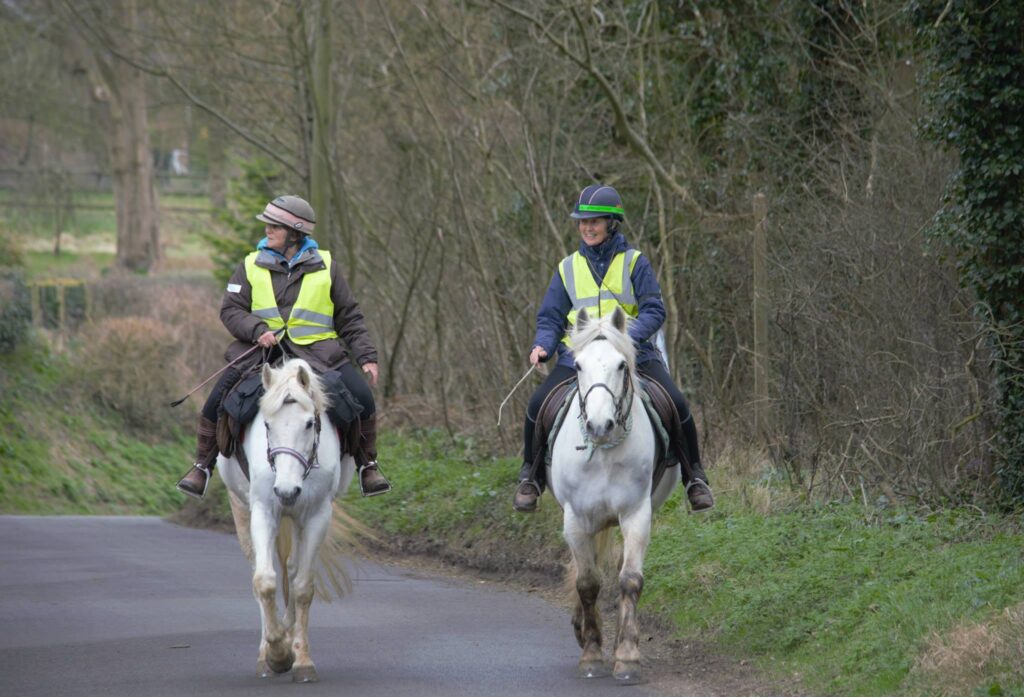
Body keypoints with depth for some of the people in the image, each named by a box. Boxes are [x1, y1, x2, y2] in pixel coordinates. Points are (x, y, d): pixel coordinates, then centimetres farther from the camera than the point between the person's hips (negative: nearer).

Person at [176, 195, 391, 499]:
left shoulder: (325, 266, 7)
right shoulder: (251, 266, 7)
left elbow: (349, 317, 10)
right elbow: (230, 310, 2)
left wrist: (366, 357, 1)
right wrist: (257, 330, -17)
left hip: (317, 352, -1)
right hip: (262, 349, 1)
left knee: (361, 397, -19)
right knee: (217, 402, -14)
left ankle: (367, 465, 1)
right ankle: (202, 466, 7)